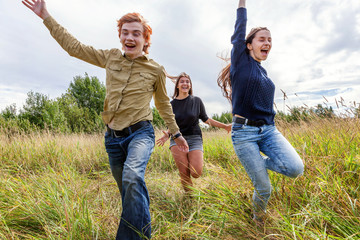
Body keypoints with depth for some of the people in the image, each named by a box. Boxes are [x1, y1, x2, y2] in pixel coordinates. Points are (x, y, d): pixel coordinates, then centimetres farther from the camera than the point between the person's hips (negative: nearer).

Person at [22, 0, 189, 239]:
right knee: (130, 194, 13)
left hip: (140, 133, -3)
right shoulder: (111, 57, 6)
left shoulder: (156, 69, 0)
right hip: (113, 137, 4)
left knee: (133, 177, -34)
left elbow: (163, 103, 10)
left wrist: (177, 133, 14)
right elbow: (74, 47, 12)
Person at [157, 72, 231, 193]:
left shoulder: (197, 101, 4)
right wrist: (167, 134, -11)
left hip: (194, 139, 0)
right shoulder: (172, 104, 5)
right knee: (184, 173, -11)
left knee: (196, 173, -14)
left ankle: (193, 161, 22)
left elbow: (206, 119, 13)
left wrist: (225, 126, 8)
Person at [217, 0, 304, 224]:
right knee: (264, 188, -2)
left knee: (295, 168, -19)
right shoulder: (241, 60, 1)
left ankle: (259, 161, 11)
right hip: (244, 132, -5)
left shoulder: (264, 73, 17)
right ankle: (258, 221, 31)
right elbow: (239, 32, -2)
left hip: (269, 130, 6)